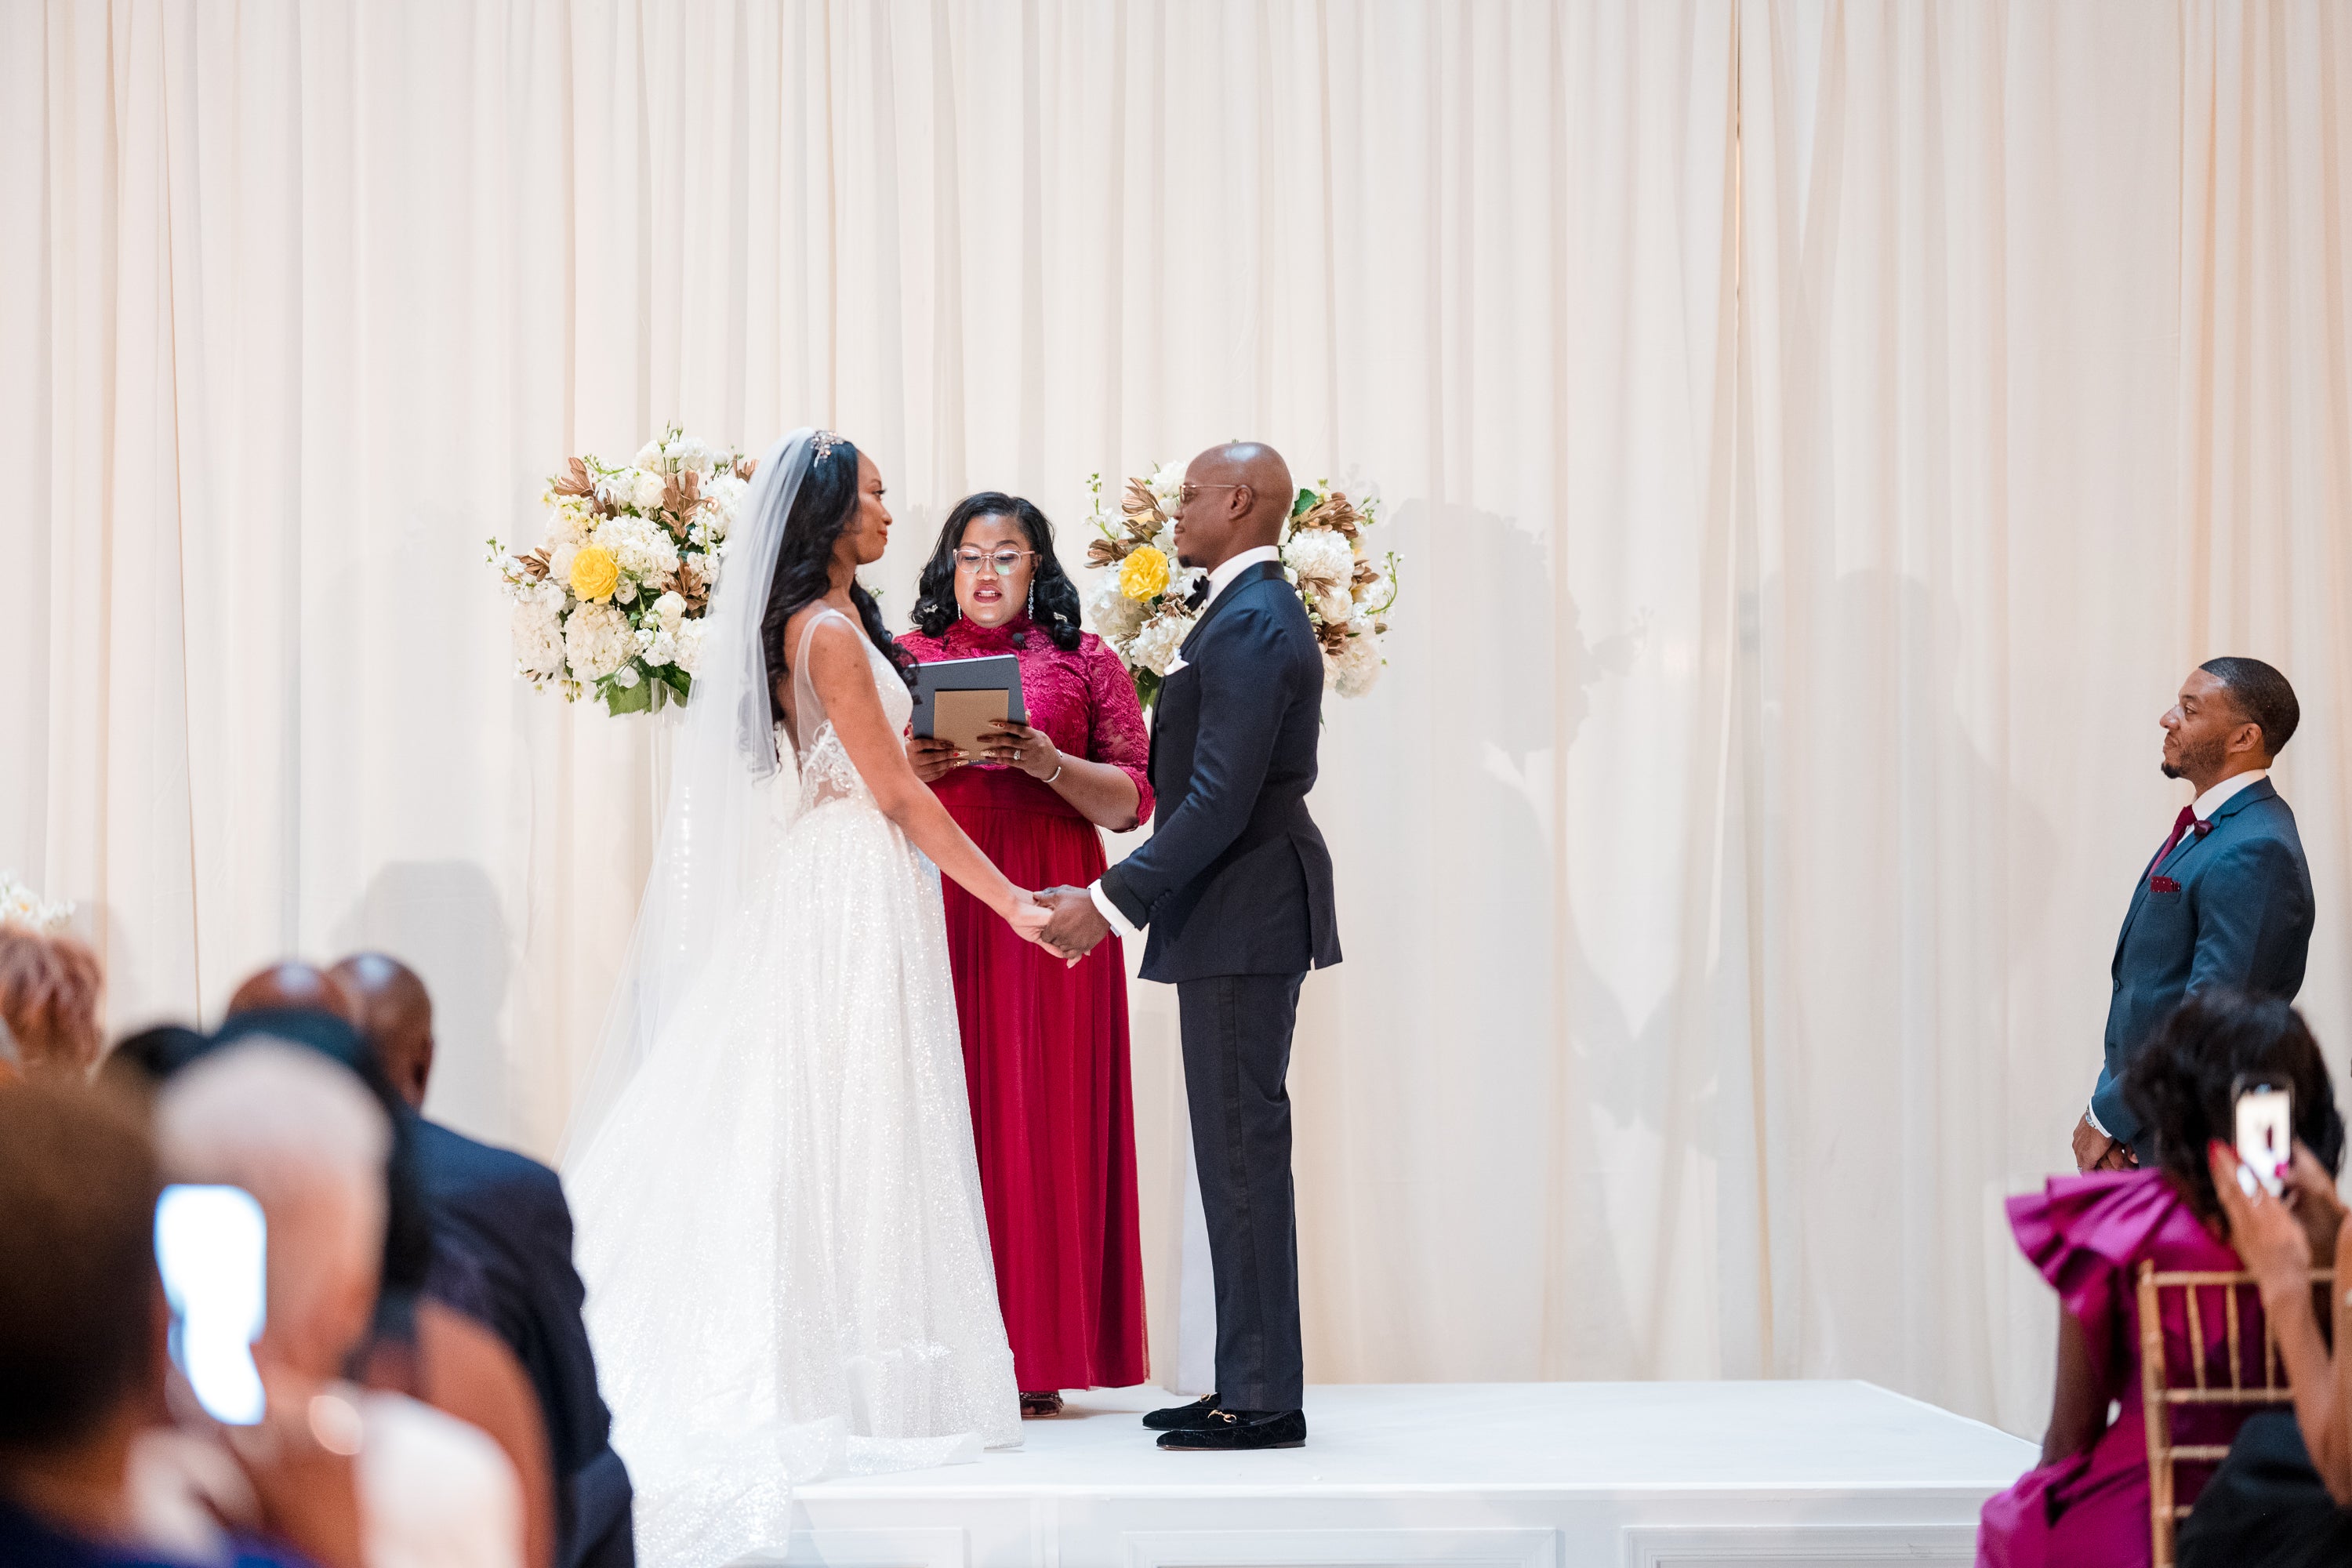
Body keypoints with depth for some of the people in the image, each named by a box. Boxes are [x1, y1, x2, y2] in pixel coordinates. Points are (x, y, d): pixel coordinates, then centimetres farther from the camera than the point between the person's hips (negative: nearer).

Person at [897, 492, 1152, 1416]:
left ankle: (1038, 1357, 1)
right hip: (935, 912, 1)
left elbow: (1132, 801, 3)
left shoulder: (1085, 664, 9)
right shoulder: (906, 659, 13)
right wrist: (909, 769, -6)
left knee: (1042, 1116, -3)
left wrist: (1050, 764, -12)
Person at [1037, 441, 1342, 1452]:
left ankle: (1264, 1402, -3)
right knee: (1239, 1152, 12)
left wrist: (1111, 902, -22)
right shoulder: (1256, 613, 17)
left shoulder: (1252, 626, -17)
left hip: (1241, 918, -11)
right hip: (1239, 918, 11)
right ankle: (1250, 1384, 17)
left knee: (1242, 1152, -7)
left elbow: (1218, 803, -23)